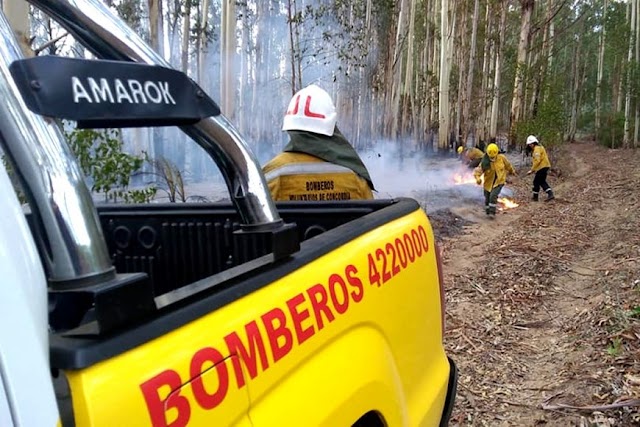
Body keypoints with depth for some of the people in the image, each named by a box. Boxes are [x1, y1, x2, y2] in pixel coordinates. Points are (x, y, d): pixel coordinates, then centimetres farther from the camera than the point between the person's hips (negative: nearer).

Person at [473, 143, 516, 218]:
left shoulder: (502, 158, -13)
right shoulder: (485, 162, -18)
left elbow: (507, 165, 7)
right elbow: (478, 170, -22)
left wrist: (512, 171, 25)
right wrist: (478, 178, -43)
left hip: (499, 181, -1)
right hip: (488, 182, 1)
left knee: (493, 196, -22)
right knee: (487, 199, 10)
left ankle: (492, 212, -12)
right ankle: (488, 212, 34)